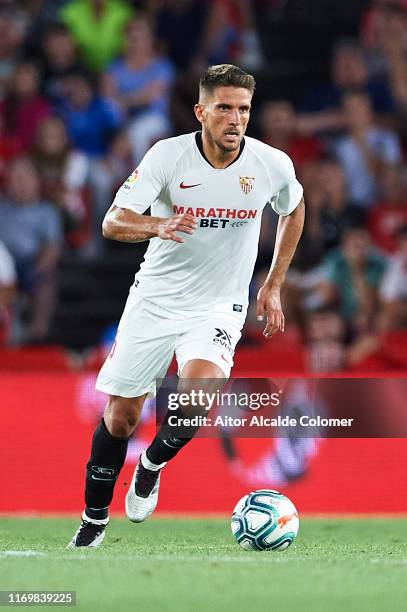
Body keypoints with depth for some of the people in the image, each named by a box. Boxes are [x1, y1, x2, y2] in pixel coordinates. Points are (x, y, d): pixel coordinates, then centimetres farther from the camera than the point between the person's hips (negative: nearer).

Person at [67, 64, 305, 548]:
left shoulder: (273, 165, -10)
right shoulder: (168, 155, -15)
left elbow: (293, 210, 13)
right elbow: (113, 223, -21)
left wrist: (273, 286, 11)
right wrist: (158, 225, -42)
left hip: (218, 306, 0)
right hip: (154, 301, 0)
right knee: (119, 416, 3)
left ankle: (151, 467, 3)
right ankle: (94, 520, 26)